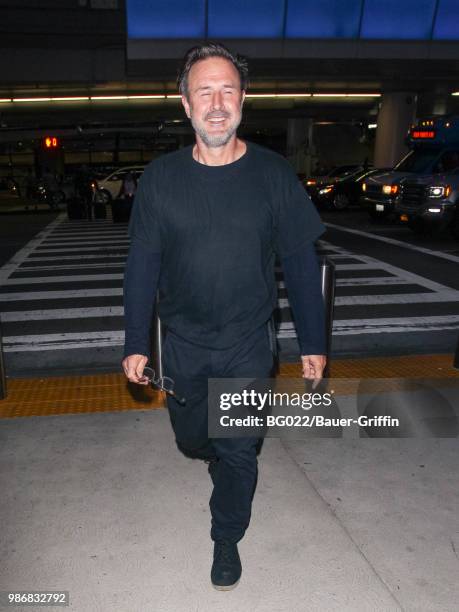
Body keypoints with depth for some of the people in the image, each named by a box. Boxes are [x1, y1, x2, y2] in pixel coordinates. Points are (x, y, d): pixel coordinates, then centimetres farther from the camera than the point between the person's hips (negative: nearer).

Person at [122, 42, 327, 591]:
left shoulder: (273, 173, -8)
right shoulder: (159, 177, -6)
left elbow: (301, 262, -4)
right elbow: (141, 266, -2)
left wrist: (312, 343, -2)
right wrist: (136, 343, -2)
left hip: (248, 345, -1)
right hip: (182, 344, 2)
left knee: (239, 451, 8)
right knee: (191, 440, 20)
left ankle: (227, 537, 36)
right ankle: (218, 458, 58)